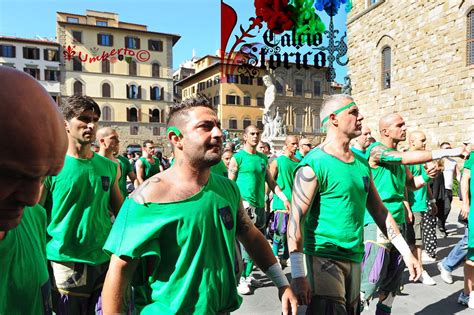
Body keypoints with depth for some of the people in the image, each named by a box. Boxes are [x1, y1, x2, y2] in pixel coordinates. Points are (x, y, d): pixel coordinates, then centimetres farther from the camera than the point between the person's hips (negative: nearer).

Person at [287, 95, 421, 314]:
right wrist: (298, 274, -24)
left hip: (355, 257, 8)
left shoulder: (362, 164, 8)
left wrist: (406, 252, 13)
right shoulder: (314, 164, -16)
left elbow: (379, 210, 15)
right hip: (324, 256, -7)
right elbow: (296, 219, -19)